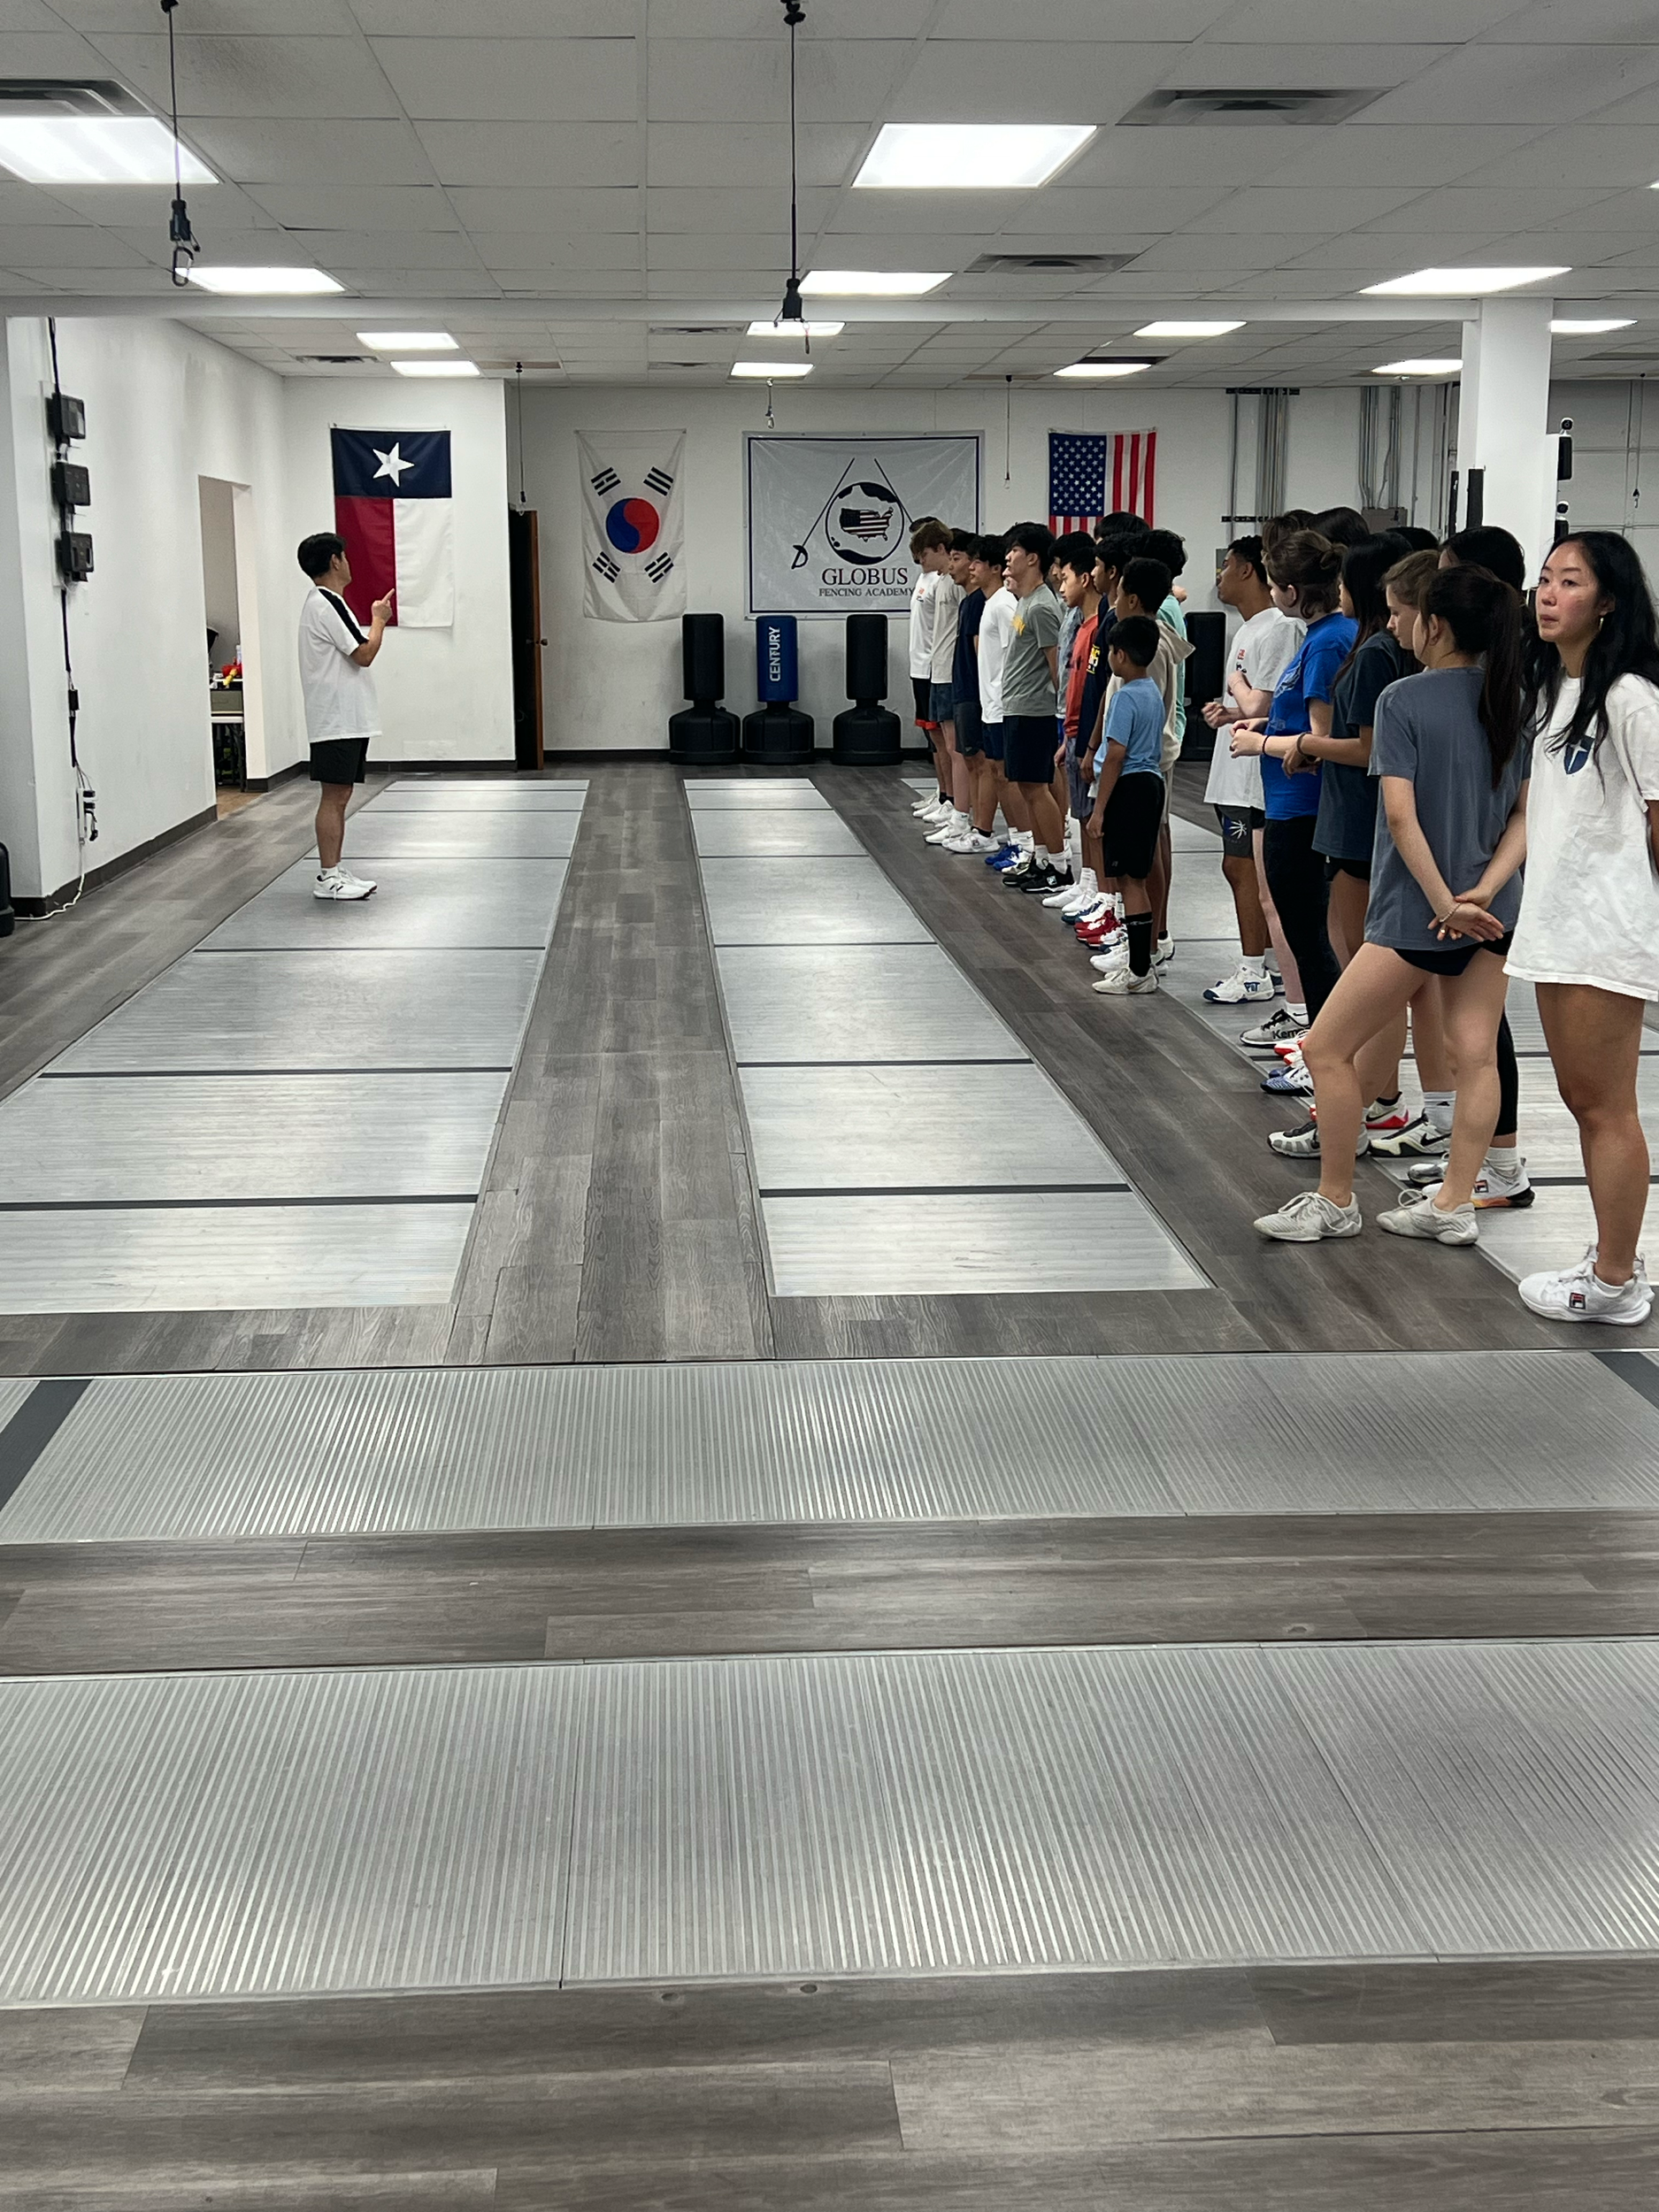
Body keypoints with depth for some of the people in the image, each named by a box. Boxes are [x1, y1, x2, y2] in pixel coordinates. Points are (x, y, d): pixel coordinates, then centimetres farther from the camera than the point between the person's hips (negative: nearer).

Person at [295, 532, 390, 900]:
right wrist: (379, 620, -4)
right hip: (338, 720, -10)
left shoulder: (322, 603, 18)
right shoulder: (327, 605, -15)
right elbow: (364, 655, -16)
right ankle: (328, 877, -4)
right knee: (333, 797, -7)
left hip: (345, 718, 10)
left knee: (340, 795, 12)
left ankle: (334, 871, 16)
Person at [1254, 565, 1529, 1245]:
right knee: (1477, 1055, 8)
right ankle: (1453, 1205, 12)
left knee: (1326, 1047, 4)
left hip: (1417, 912, -7)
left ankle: (1334, 1203, 11)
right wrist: (1485, 890, -7)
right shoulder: (1516, 703, 6)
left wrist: (1445, 903, -16)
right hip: (1491, 913, 7)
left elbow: (1401, 814, -18)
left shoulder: (1404, 699, -11)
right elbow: (1528, 813, 2)